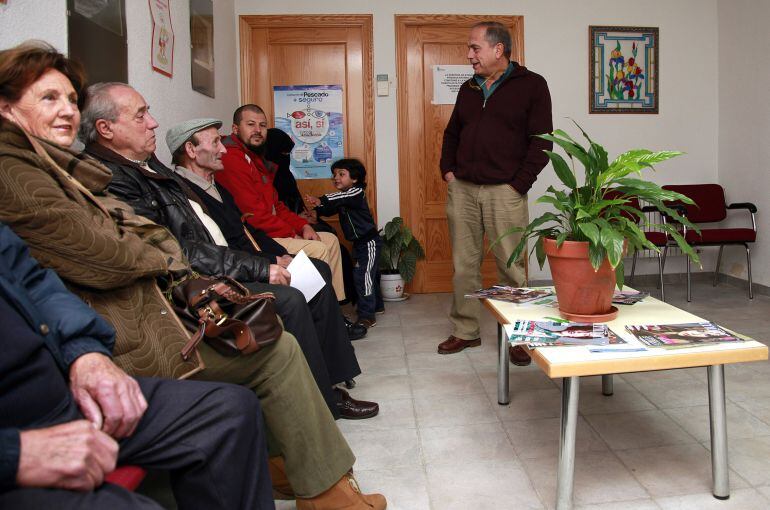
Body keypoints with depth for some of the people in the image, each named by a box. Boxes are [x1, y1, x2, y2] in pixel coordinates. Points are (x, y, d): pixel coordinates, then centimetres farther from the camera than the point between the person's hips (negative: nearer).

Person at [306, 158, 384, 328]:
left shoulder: (356, 192, -16)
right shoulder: (343, 197, 12)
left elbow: (339, 198, -36)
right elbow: (329, 210, 5)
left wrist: (321, 200, -48)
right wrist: (318, 206, -14)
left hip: (369, 241, -10)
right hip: (359, 243, 10)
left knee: (363, 275, -15)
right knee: (370, 274, 20)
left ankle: (367, 315, -14)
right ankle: (377, 304, 35)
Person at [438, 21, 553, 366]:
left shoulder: (531, 85, 1)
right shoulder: (468, 89, 17)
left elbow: (541, 141, -5)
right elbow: (452, 133, 25)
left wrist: (519, 183, -11)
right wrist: (447, 170, 10)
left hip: (504, 192, -5)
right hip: (461, 189, 5)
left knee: (511, 266, -1)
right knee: (464, 264, 8)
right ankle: (465, 331, 19)